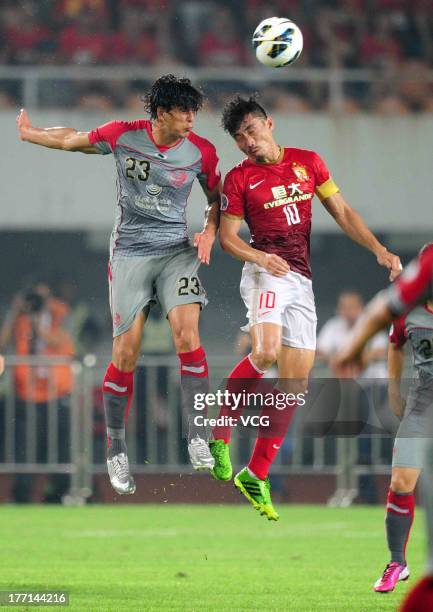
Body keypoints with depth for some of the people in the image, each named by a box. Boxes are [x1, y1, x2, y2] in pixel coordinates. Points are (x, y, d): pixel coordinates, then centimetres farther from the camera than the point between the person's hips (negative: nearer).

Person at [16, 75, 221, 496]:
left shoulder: (201, 151, -3)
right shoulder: (123, 136, -5)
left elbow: (216, 198, 13)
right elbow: (70, 140, 12)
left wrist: (209, 232, -5)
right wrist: (27, 133, 18)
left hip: (176, 252, 1)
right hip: (129, 253, -1)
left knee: (187, 333, -21)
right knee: (126, 353, -4)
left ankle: (197, 437, -16)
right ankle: (116, 450, 9)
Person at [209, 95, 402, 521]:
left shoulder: (308, 162, 11)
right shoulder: (239, 178, 3)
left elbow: (342, 214, 15)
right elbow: (227, 236, 2)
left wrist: (379, 250, 3)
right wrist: (260, 258, -17)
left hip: (302, 280, 5)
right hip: (267, 272, -5)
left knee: (295, 383, 1)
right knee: (266, 353, -32)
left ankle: (256, 476, 7)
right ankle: (219, 434, -15)